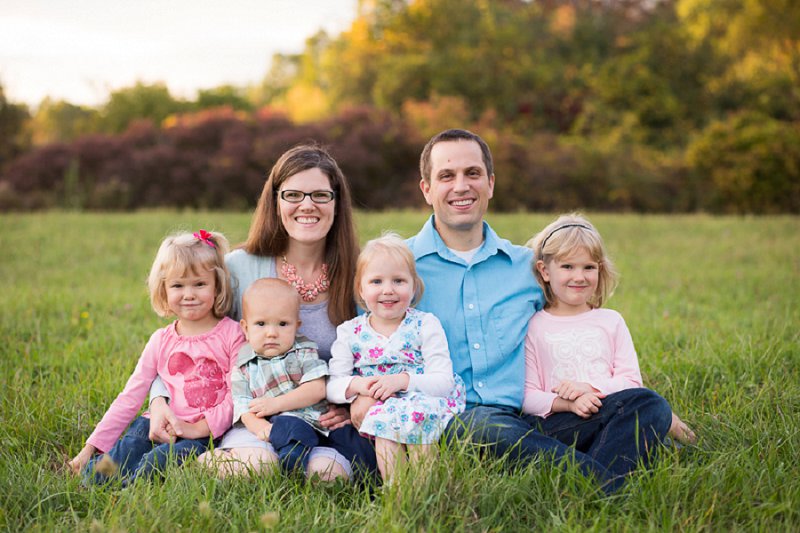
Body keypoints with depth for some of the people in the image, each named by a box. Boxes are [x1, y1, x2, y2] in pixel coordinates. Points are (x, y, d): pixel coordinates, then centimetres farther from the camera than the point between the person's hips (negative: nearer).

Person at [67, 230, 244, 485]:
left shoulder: (231, 334, -1)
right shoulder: (161, 341, 9)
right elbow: (130, 397, 9)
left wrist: (199, 428, -15)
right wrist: (92, 446, 4)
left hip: (211, 433, -3)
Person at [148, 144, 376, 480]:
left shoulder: (357, 275, 2)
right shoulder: (238, 268, -1)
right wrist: (160, 399, -11)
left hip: (327, 424, 0)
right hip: (254, 418, 0)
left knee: (327, 469, -33)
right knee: (257, 464, -33)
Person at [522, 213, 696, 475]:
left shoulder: (611, 321, 18)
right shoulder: (533, 327, 9)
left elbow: (631, 381, 9)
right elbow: (526, 397, 1)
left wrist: (589, 387, -10)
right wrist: (567, 403, -19)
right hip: (557, 424, -4)